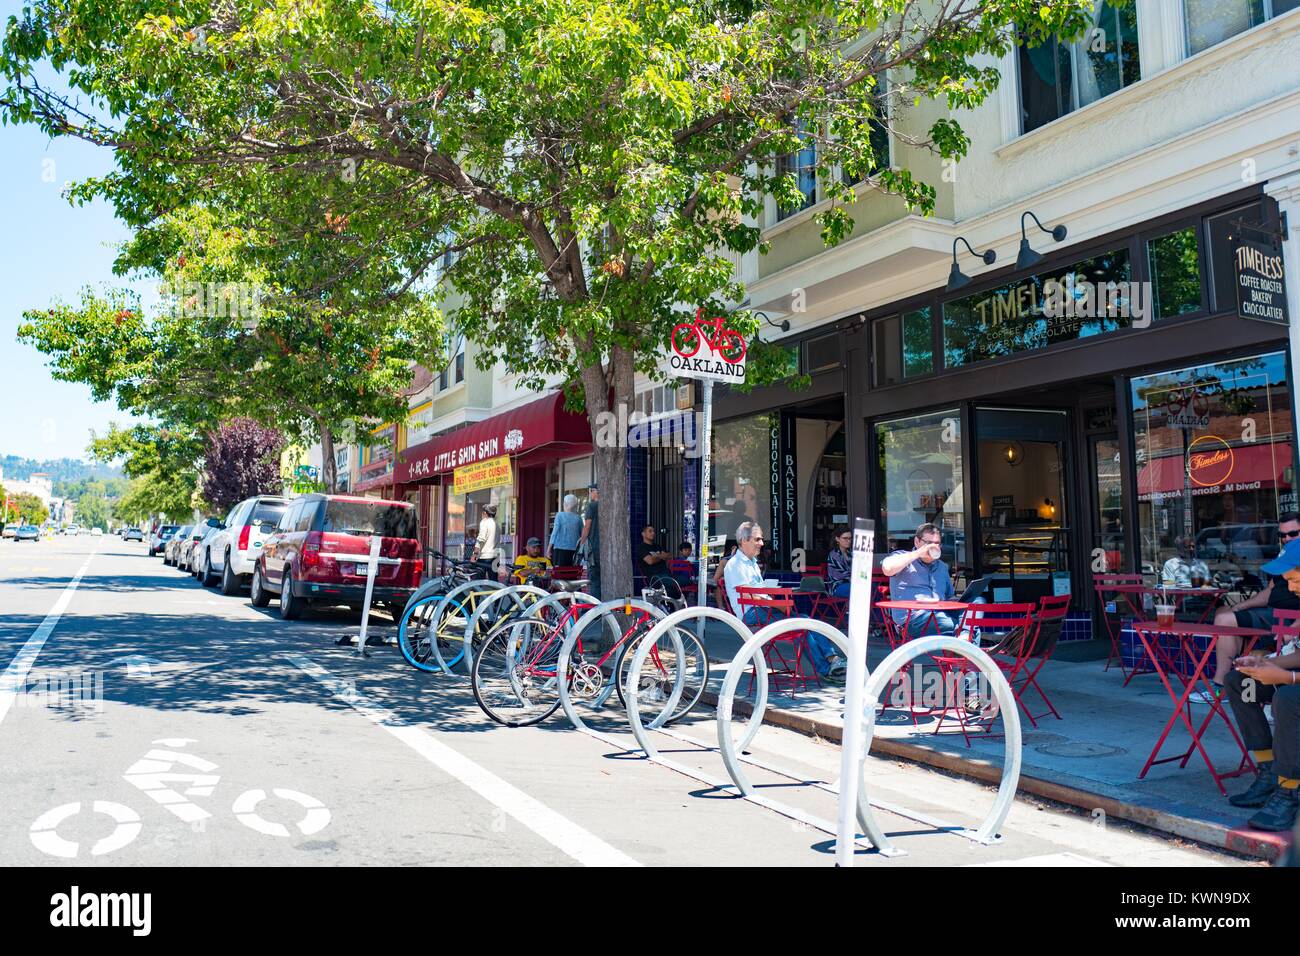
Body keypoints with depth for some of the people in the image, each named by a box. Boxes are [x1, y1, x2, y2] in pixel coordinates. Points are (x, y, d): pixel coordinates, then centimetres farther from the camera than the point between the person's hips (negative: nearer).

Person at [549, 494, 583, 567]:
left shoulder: (560, 515, -2)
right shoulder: (578, 518, 6)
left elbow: (555, 531, -4)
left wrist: (549, 548, -1)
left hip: (560, 547, -3)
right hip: (573, 549, 3)